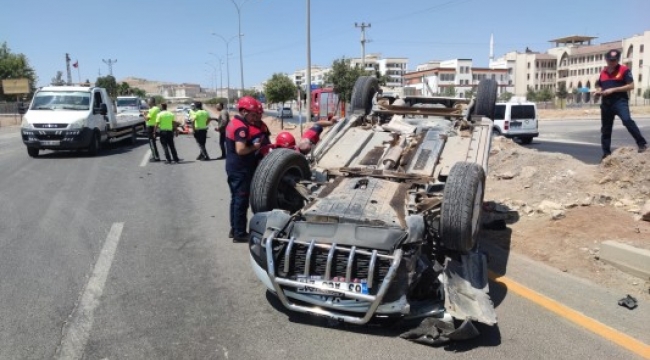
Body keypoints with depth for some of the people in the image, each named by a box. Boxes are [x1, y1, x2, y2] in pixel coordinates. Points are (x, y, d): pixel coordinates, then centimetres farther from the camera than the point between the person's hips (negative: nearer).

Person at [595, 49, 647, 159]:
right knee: (605, 129, 9)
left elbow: (631, 86, -9)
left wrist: (613, 89, -16)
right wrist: (598, 91, 3)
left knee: (627, 120, -29)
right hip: (606, 103, 6)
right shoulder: (603, 72, 13)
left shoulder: (624, 70, -2)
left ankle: (642, 143, -22)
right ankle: (606, 153, 18)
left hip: (620, 101, -6)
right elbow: (599, 86, 27)